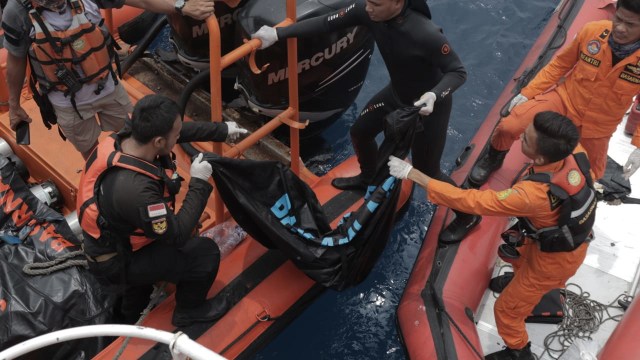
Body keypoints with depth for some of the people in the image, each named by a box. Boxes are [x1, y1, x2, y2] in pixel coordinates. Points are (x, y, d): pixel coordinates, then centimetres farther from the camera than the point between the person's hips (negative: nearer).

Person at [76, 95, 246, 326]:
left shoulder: (124, 137, -18)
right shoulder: (134, 190, -41)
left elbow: (185, 129, 0)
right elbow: (177, 236, -27)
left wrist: (223, 130, 4)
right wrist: (199, 183, -23)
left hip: (110, 238, 8)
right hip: (117, 262, -8)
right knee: (205, 252, -9)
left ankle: (131, 313, 45)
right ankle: (189, 310, 21)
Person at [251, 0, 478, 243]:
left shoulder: (426, 35, -39)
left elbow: (458, 72, -27)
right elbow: (327, 23, -13)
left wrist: (434, 95, -45)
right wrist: (278, 33, -14)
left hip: (429, 103, -6)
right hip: (397, 92, 7)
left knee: (425, 172, 2)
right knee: (360, 132, 20)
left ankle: (468, 215, 28)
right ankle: (368, 178, 51)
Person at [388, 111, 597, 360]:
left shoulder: (534, 193, -45)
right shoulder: (574, 153, -25)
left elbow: (474, 201, -40)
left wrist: (413, 174, -38)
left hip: (555, 258, -7)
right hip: (573, 237, 7)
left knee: (507, 309, 14)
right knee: (519, 254, 37)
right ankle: (520, 281, 69)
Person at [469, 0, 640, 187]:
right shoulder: (593, 31, -20)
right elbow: (560, 65, -2)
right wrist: (528, 92, -4)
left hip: (596, 127, 0)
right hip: (564, 98, 0)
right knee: (508, 127, -17)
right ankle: (493, 158, 16)